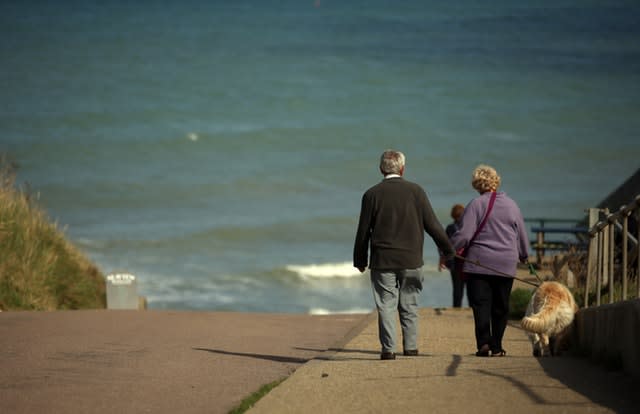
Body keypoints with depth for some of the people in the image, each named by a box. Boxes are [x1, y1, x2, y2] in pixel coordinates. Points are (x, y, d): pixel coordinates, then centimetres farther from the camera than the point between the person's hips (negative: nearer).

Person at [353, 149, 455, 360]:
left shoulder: (372, 194, -2)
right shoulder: (416, 191, -1)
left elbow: (363, 231, 0)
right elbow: (432, 225, 0)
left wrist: (360, 260, 11)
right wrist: (449, 251, 10)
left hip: (382, 261, -1)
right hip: (411, 260, 1)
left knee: (386, 305, 2)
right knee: (409, 305, 11)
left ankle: (388, 348, -4)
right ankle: (410, 346, 10)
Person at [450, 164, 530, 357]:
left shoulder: (475, 205, -4)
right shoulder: (511, 205, 8)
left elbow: (464, 235, -11)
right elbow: (522, 235, 18)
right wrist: (524, 255, 35)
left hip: (478, 263, -3)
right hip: (506, 265, 3)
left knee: (480, 303, -5)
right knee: (500, 307, 9)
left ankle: (484, 341, -21)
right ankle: (496, 347, 11)